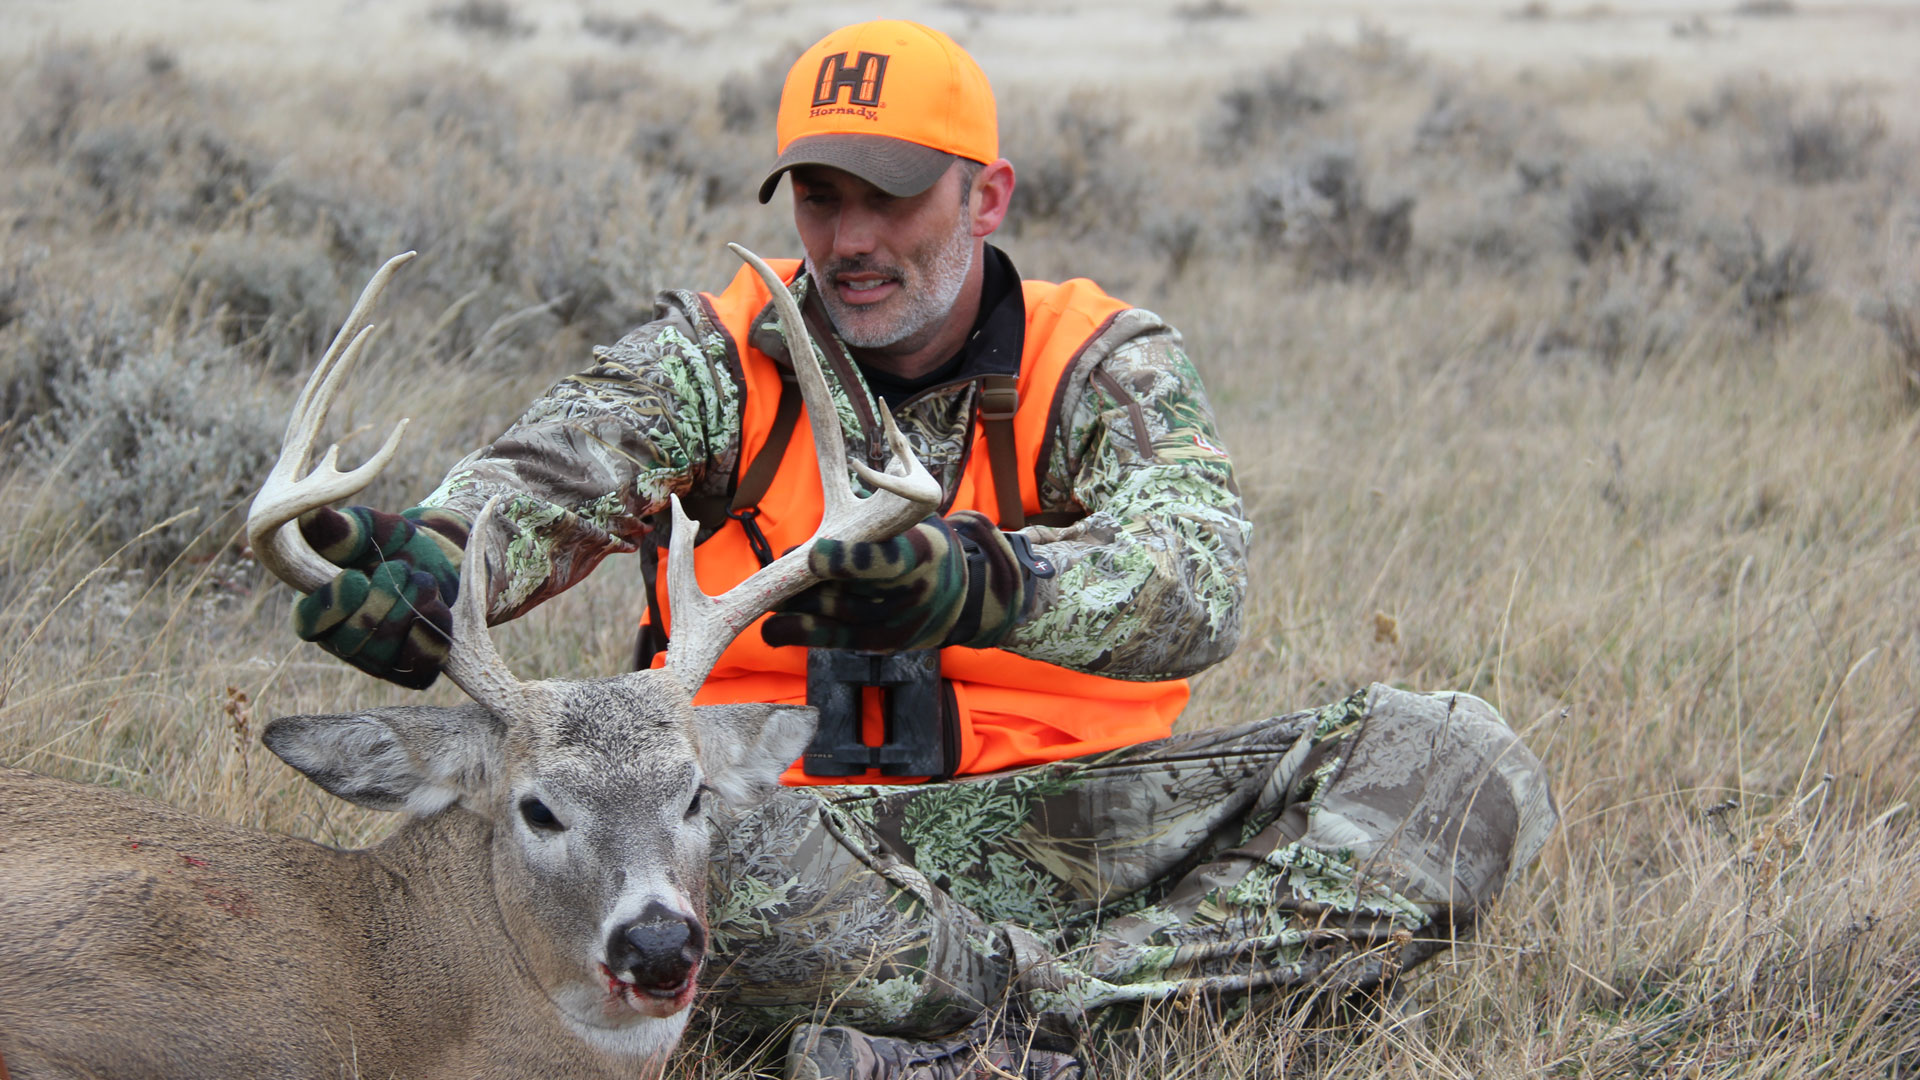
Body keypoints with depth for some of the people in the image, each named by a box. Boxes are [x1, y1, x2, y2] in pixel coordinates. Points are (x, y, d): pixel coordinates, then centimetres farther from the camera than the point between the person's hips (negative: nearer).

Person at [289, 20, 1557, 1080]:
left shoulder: (1103, 363, 2)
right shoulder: (721, 354, 6)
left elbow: (1196, 572, -19)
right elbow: (556, 470, -15)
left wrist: (981, 584, -42)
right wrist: (439, 566, -41)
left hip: (1063, 815, 1)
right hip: (801, 810, -1)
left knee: (1458, 764, -20)